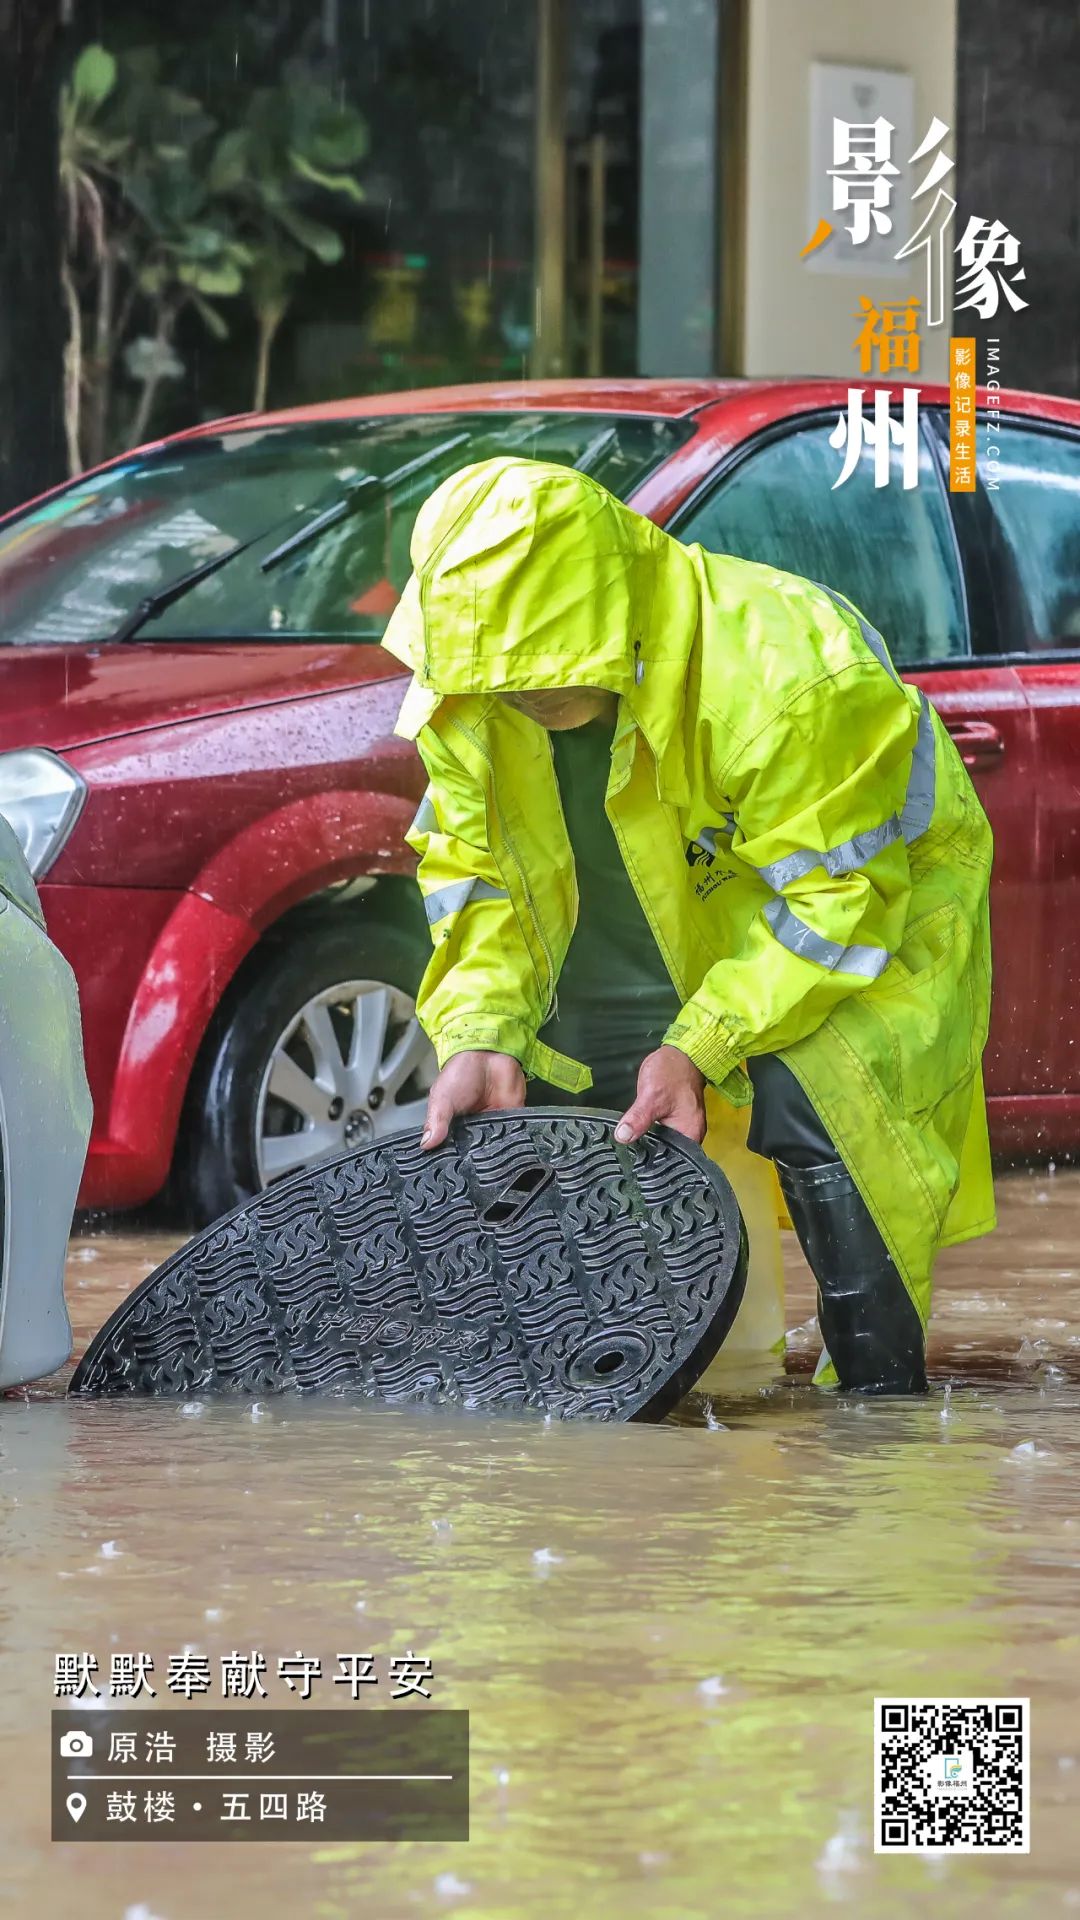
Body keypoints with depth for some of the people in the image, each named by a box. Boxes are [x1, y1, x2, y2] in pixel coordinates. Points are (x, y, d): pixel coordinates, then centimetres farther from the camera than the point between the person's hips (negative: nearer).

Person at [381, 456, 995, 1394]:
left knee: (813, 1102, -28)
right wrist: (479, 1035, -25)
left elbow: (835, 900, -31)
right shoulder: (471, 687, -19)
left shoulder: (782, 672, -39)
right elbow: (476, 873, -9)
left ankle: (887, 1401, -16)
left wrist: (700, 1043, -36)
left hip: (880, 891, -7)